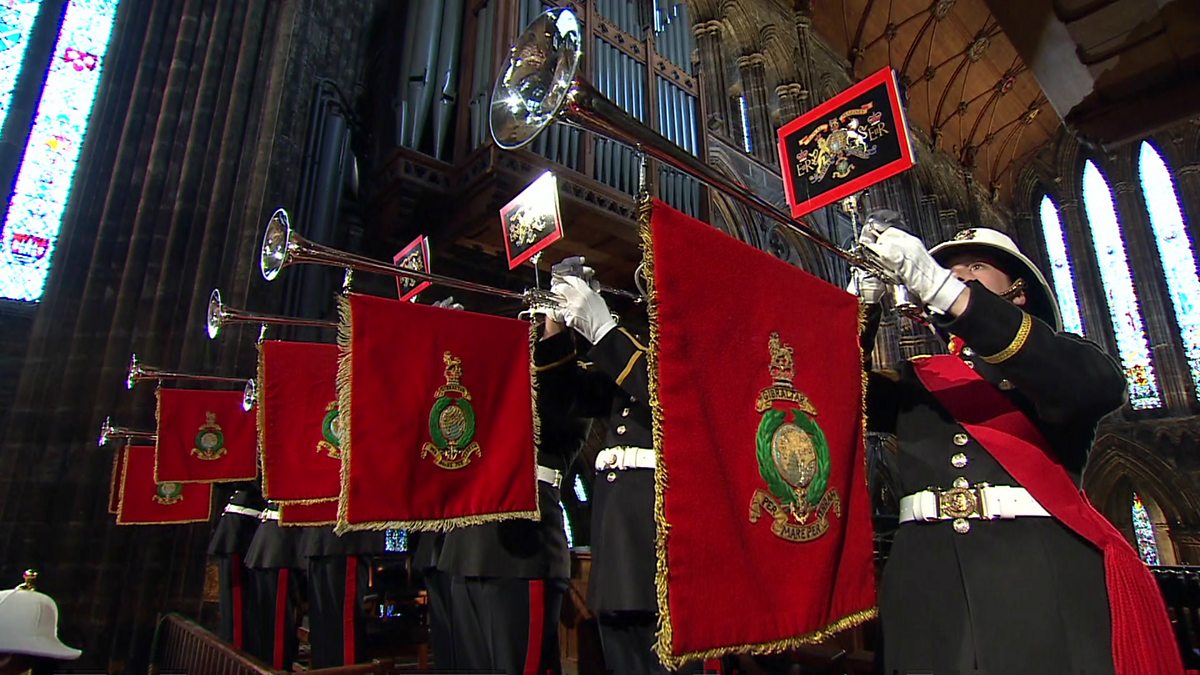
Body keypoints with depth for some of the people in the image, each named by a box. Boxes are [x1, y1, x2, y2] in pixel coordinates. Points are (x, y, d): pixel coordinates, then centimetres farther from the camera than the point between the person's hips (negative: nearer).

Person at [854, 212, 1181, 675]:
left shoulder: (1058, 359, 14)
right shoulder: (918, 378, 19)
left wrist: (936, 286, -18)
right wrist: (867, 295, -3)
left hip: (1046, 578, -1)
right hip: (926, 579, 1)